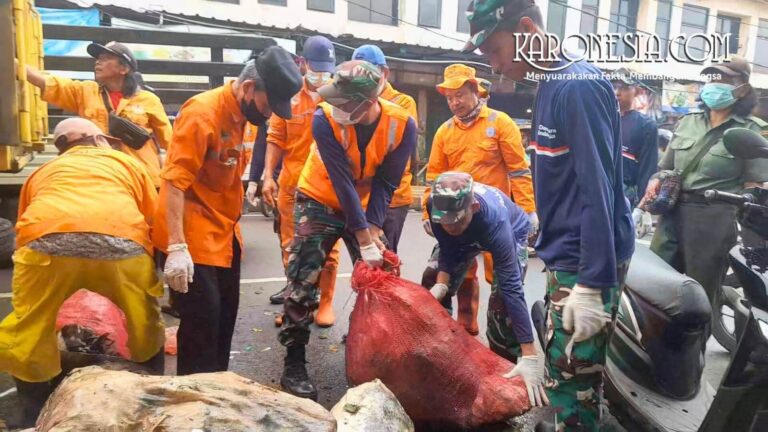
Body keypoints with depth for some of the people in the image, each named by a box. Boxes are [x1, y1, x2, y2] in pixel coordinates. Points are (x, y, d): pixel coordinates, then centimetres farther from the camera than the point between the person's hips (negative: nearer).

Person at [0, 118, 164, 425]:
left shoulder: (42, 172, 36)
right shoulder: (127, 162, 33)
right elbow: (156, 220, 27)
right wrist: (153, 257, 42)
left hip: (46, 240, 0)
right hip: (122, 240, 0)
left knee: (28, 335, 22)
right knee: (146, 325, 23)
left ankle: (35, 417, 31)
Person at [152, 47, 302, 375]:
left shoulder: (239, 112, 5)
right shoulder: (202, 113, -20)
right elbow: (174, 182, -23)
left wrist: (231, 224, 13)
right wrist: (177, 247, -27)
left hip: (224, 231, 8)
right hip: (195, 234, -8)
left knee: (226, 312, 14)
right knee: (202, 316, -3)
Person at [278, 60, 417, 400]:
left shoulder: (402, 125, -20)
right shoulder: (326, 119, -27)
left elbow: (385, 183, -14)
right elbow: (342, 183, -29)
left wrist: (373, 229, -23)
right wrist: (365, 243, -29)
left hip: (364, 207, 3)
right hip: (320, 202, -3)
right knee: (303, 281, -8)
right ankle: (294, 366, 5)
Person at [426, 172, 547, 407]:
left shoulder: (494, 220, -46)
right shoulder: (436, 205, -35)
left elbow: (512, 288, -47)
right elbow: (448, 251, -18)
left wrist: (530, 357, -48)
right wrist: (441, 285, -37)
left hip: (512, 233, -4)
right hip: (465, 236, 4)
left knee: (503, 298, -22)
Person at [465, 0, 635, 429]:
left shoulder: (579, 85, -17)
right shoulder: (552, 85, 11)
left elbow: (597, 189, -22)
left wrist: (592, 284, -23)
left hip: (589, 263, -9)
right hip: (567, 256, 9)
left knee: (573, 378, -2)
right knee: (564, 370, 19)